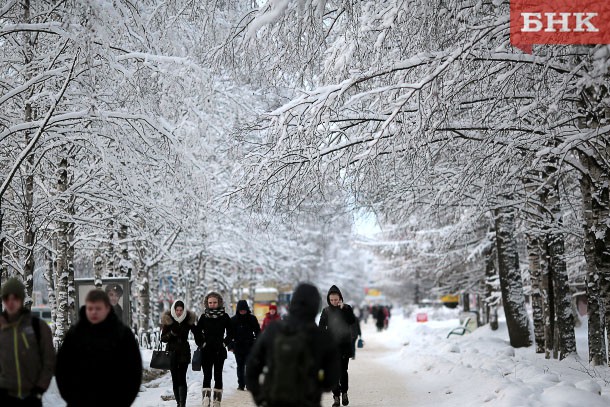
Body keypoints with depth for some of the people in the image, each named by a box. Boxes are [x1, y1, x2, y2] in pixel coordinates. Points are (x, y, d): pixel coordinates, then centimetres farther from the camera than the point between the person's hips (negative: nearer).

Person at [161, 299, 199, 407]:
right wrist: (171, 334, -19)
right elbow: (162, 338, 0)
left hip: (184, 352, -1)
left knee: (182, 378, -12)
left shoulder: (188, 320, 0)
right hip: (172, 352, 1)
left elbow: (196, 333, 13)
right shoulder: (168, 320, -2)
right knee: (175, 379, 5)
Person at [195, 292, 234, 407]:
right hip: (206, 350, -1)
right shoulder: (204, 316, 3)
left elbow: (230, 332, 9)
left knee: (218, 375, 5)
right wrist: (201, 343, -2)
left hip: (220, 350, 1)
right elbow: (197, 332, 9)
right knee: (207, 376, -8)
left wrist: (225, 343, -1)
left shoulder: (224, 316, 3)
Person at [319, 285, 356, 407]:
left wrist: (344, 308, -21)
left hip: (345, 345, -1)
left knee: (343, 370, 1)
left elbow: (352, 321, -14)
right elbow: (321, 327, 3)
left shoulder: (346, 308, 2)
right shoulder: (326, 311, 3)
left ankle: (344, 392, 22)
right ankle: (336, 397, 2)